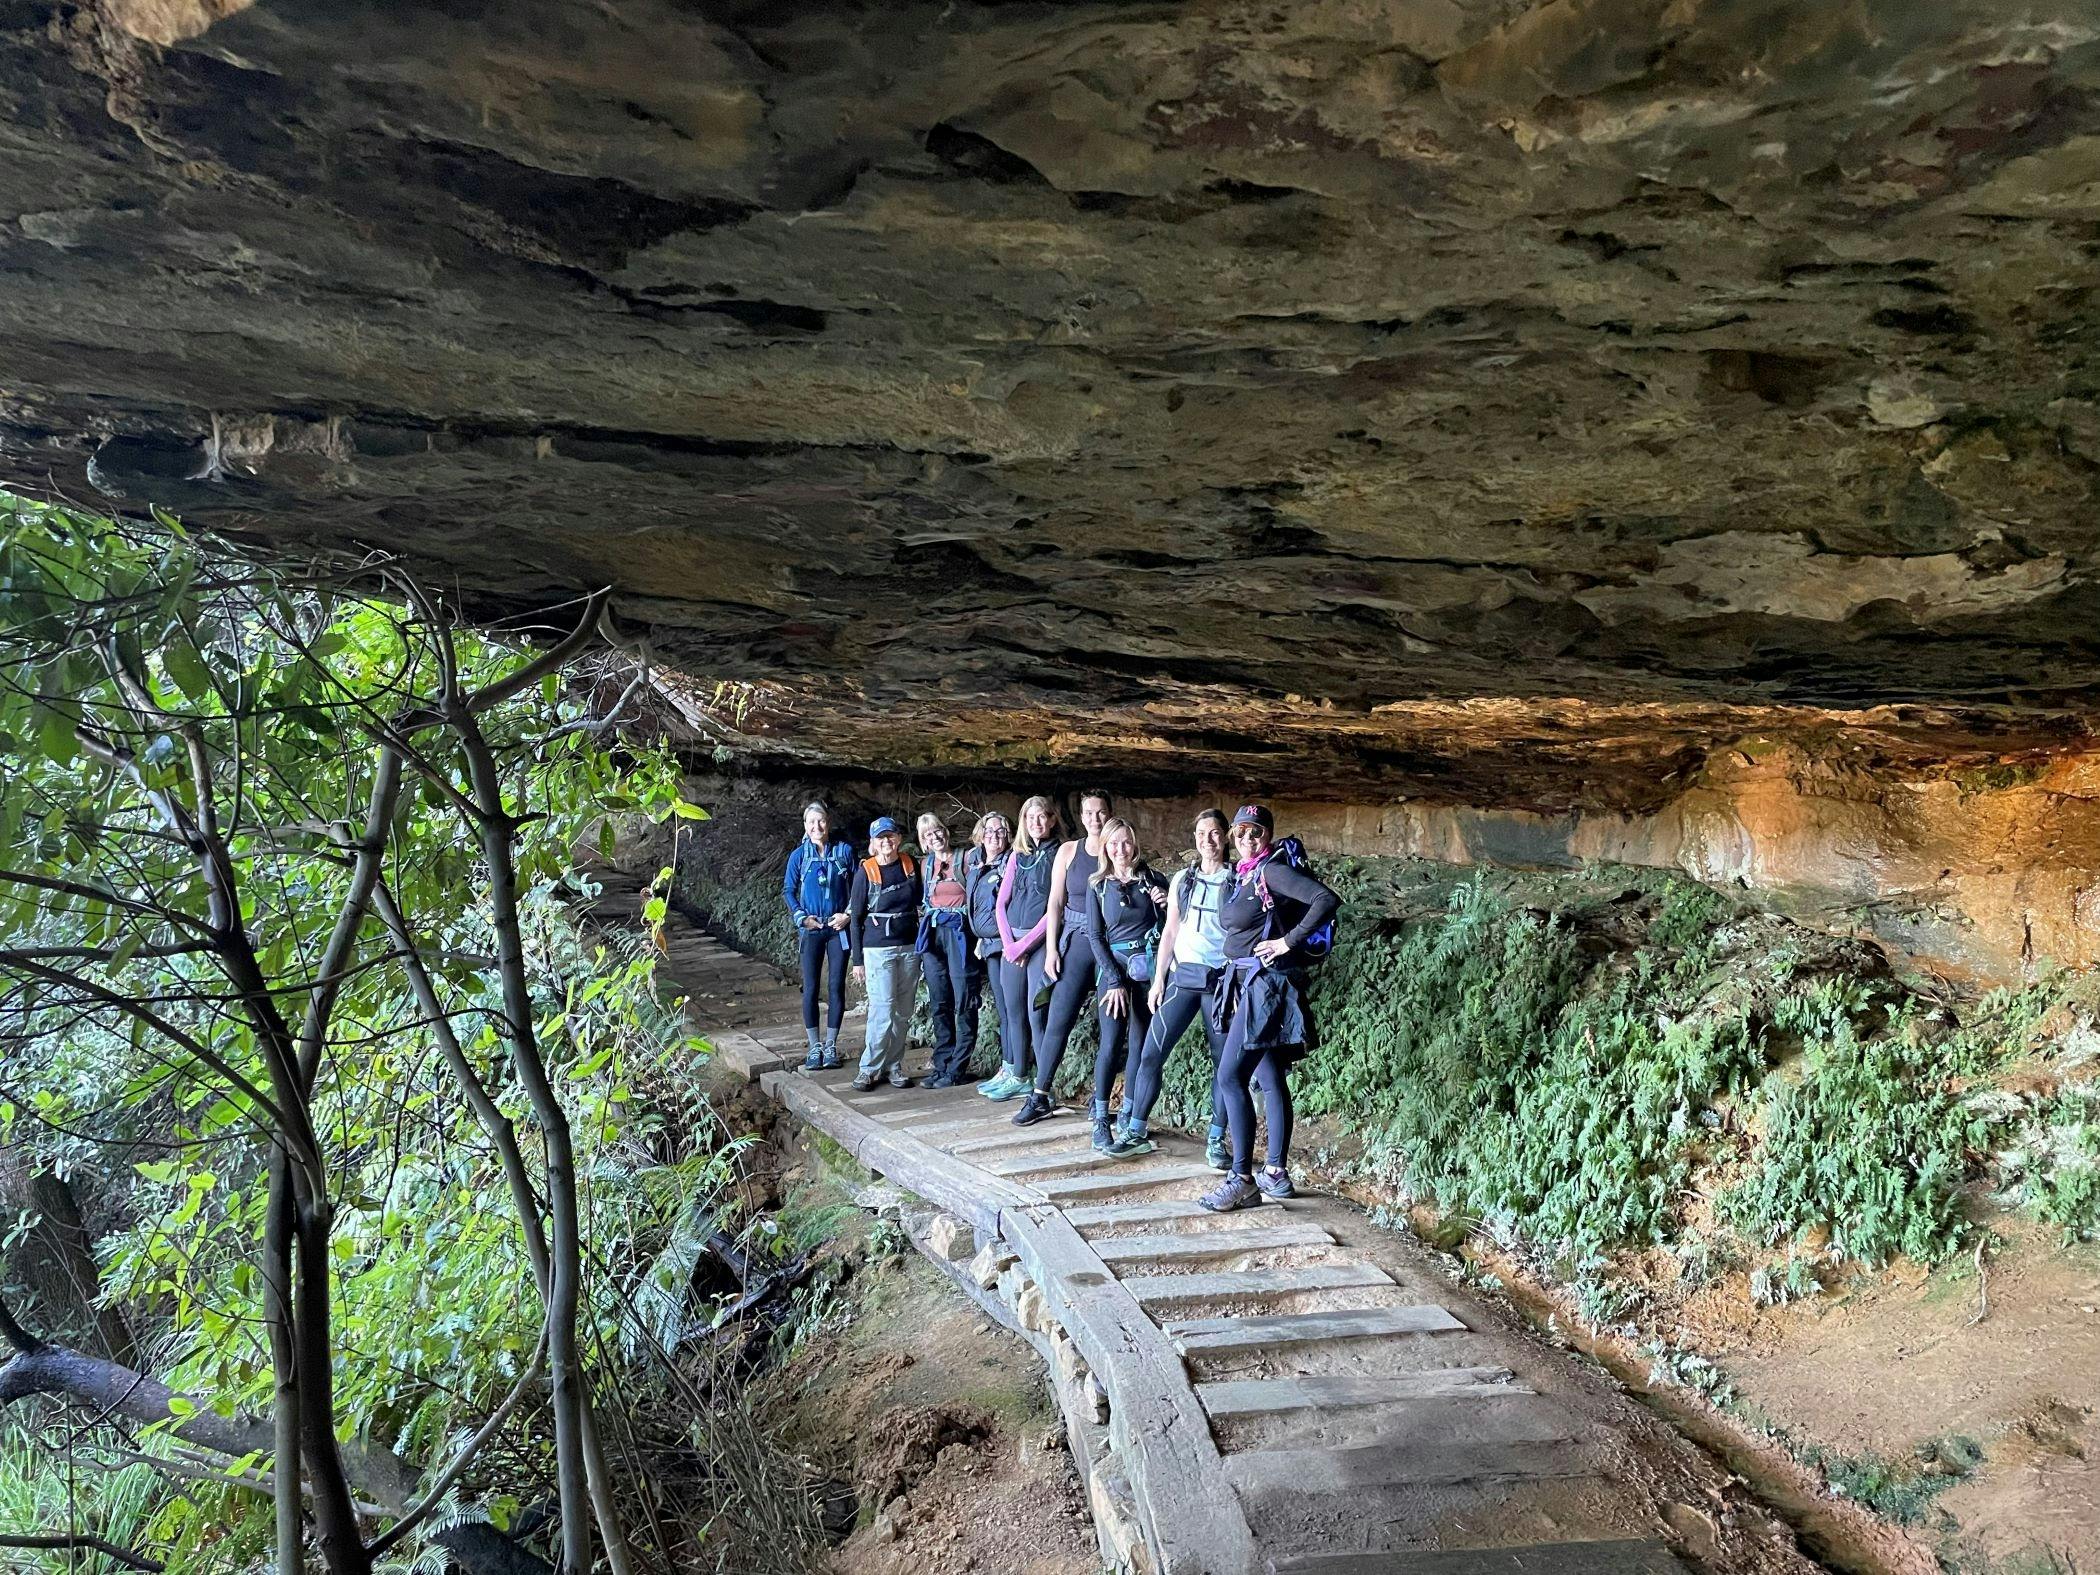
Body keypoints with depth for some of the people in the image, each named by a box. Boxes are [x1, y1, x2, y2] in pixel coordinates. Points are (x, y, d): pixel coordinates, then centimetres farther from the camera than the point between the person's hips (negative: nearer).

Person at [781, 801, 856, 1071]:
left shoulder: (844, 850, 1)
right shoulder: (799, 855, 1)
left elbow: (856, 887, 5)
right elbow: (787, 891, 5)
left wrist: (848, 915, -7)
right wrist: (802, 918, -7)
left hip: (839, 928, 0)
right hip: (811, 929, 0)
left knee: (837, 986, 3)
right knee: (810, 989, 0)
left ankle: (831, 1045, 14)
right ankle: (814, 1047, 10)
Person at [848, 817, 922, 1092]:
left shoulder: (911, 865, 4)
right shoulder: (865, 872, -4)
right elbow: (856, 918, -1)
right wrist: (857, 960, -3)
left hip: (909, 946, 4)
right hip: (878, 948, -4)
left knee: (903, 1012, 7)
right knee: (883, 1010, -9)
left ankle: (894, 1065, 17)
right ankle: (870, 1068, 3)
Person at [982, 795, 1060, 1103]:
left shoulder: (1059, 856, -3)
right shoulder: (1018, 856, 13)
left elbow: (1054, 909, -9)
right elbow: (1001, 904, 11)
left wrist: (1024, 945, -11)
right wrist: (1008, 942, -3)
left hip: (1041, 941, -5)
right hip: (1011, 941, 5)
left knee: (1036, 1013, -7)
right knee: (1014, 1012, 9)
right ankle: (1017, 1075, 19)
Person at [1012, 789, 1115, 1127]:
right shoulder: (1069, 851, 6)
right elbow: (1055, 902, 4)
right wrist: (1051, 949, -1)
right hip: (1076, 941, 1)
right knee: (1058, 1019, -2)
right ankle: (1040, 1096, 6)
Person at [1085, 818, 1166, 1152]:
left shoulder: (1152, 880, 6)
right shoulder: (1098, 886, 4)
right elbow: (1095, 935, 1)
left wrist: (1166, 904, -10)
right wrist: (1114, 980, -8)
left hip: (1148, 967, 2)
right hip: (1114, 965, -1)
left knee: (1139, 1044, 4)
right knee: (1111, 1044, -11)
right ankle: (1101, 1121, -5)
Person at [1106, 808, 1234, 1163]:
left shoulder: (1237, 881, 3)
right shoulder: (1182, 880, 12)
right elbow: (1169, 931, 12)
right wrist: (1158, 979, 6)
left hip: (1221, 979, -2)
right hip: (1183, 975, 2)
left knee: (1224, 1062, 1)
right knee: (1151, 1053, -4)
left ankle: (1216, 1140, 13)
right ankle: (1135, 1131, 6)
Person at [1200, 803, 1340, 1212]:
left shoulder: (1272, 871, -13)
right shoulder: (1241, 875, 14)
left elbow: (1327, 899, -23)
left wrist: (1289, 941, -20)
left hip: (1267, 984, -9)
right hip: (1246, 985, 9)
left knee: (1230, 1078, -11)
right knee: (1270, 1079, 12)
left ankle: (1242, 1179, -7)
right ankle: (1276, 1173, 18)